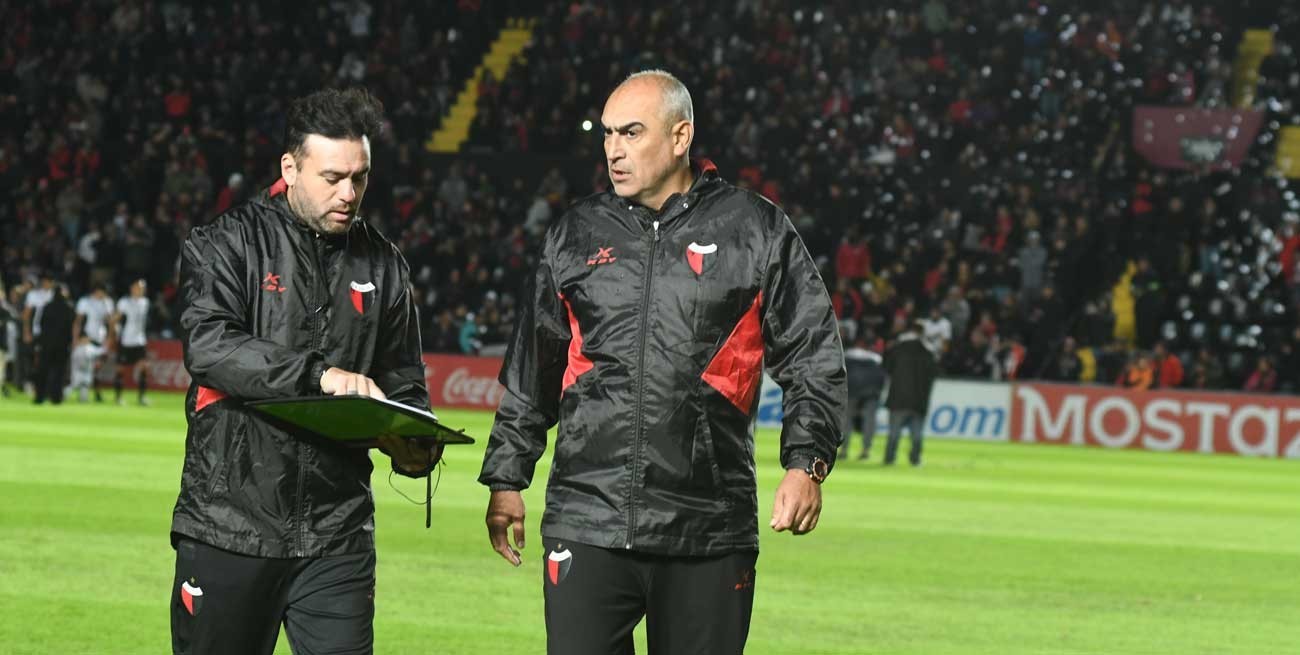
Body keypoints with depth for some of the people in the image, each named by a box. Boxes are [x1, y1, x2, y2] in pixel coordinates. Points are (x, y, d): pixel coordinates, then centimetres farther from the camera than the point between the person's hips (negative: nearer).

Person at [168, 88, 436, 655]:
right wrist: (318, 374, -28)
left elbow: (403, 384, 18)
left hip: (337, 536, 3)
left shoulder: (383, 266, 12)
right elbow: (208, 346, -17)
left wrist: (415, 448, -5)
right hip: (231, 523, -3)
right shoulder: (230, 243, -1)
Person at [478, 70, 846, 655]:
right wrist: (506, 478, 17)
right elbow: (530, 371, 20)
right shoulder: (576, 235, 13)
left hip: (709, 532, -2)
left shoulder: (756, 231, 4)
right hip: (586, 518, 2)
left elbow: (813, 360, 5)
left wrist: (806, 463, -7)